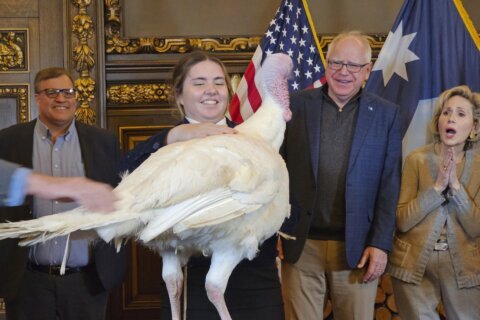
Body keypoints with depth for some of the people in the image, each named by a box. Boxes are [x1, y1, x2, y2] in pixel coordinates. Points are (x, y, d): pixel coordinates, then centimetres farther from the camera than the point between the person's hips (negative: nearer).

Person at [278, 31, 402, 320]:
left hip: (357, 249, 0)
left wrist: (381, 243, -4)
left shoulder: (386, 114, 4)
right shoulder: (297, 105, 3)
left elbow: (389, 185, 2)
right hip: (300, 245, 0)